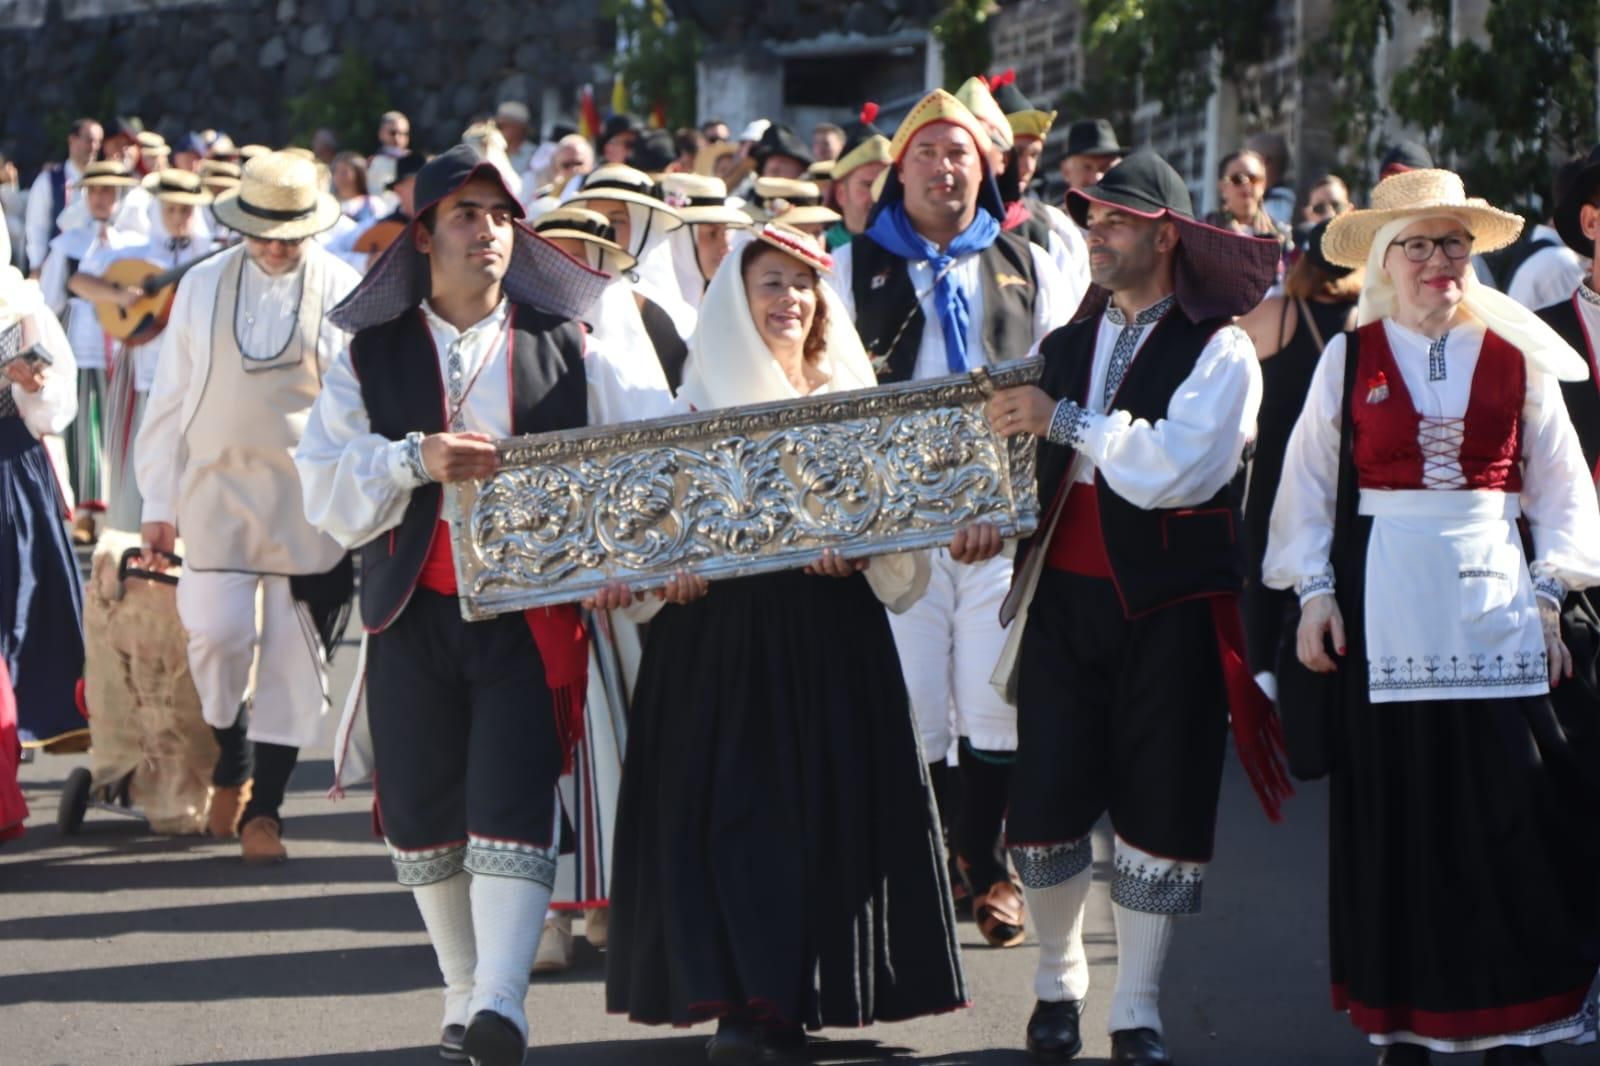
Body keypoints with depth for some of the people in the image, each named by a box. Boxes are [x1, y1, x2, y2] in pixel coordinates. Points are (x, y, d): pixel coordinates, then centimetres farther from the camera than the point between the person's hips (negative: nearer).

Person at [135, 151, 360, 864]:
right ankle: (231, 767, 17)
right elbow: (169, 399, 9)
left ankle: (263, 809, 11)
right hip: (220, 492, 1)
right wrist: (158, 503, 6)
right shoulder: (203, 288, 7)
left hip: (313, 504, -1)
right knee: (220, 636, -10)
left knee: (293, 658, 0)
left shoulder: (345, 294, 2)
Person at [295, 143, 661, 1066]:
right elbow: (325, 486, -3)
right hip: (414, 610, 2)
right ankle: (464, 989, 21)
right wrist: (416, 460, -19)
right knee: (424, 809, 6)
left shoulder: (569, 350, 8)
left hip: (531, 609, -2)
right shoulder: (371, 355, 7)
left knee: (512, 801, -14)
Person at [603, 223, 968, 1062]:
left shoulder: (852, 401, 9)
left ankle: (809, 989, 8)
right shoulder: (699, 403, 5)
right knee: (731, 804, -7)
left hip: (831, 636, 2)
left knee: (827, 800, -1)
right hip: (718, 636, -1)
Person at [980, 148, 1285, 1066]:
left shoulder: (1219, 352, -4)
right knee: (1046, 804, 0)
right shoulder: (1069, 342, 14)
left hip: (1168, 609, -4)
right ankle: (1059, 982, 20)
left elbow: (1174, 467, -19)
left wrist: (1065, 421, -18)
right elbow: (1027, 454, 25)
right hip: (1064, 598, 4)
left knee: (1160, 814, 1)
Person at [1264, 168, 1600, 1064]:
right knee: (1393, 812, 4)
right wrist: (1314, 590, 0)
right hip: (1386, 605, 0)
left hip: (1494, 594, 0)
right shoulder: (1350, 358, 4)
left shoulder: (1516, 356, 4)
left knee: (1518, 815, -3)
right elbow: (1310, 481, 7)